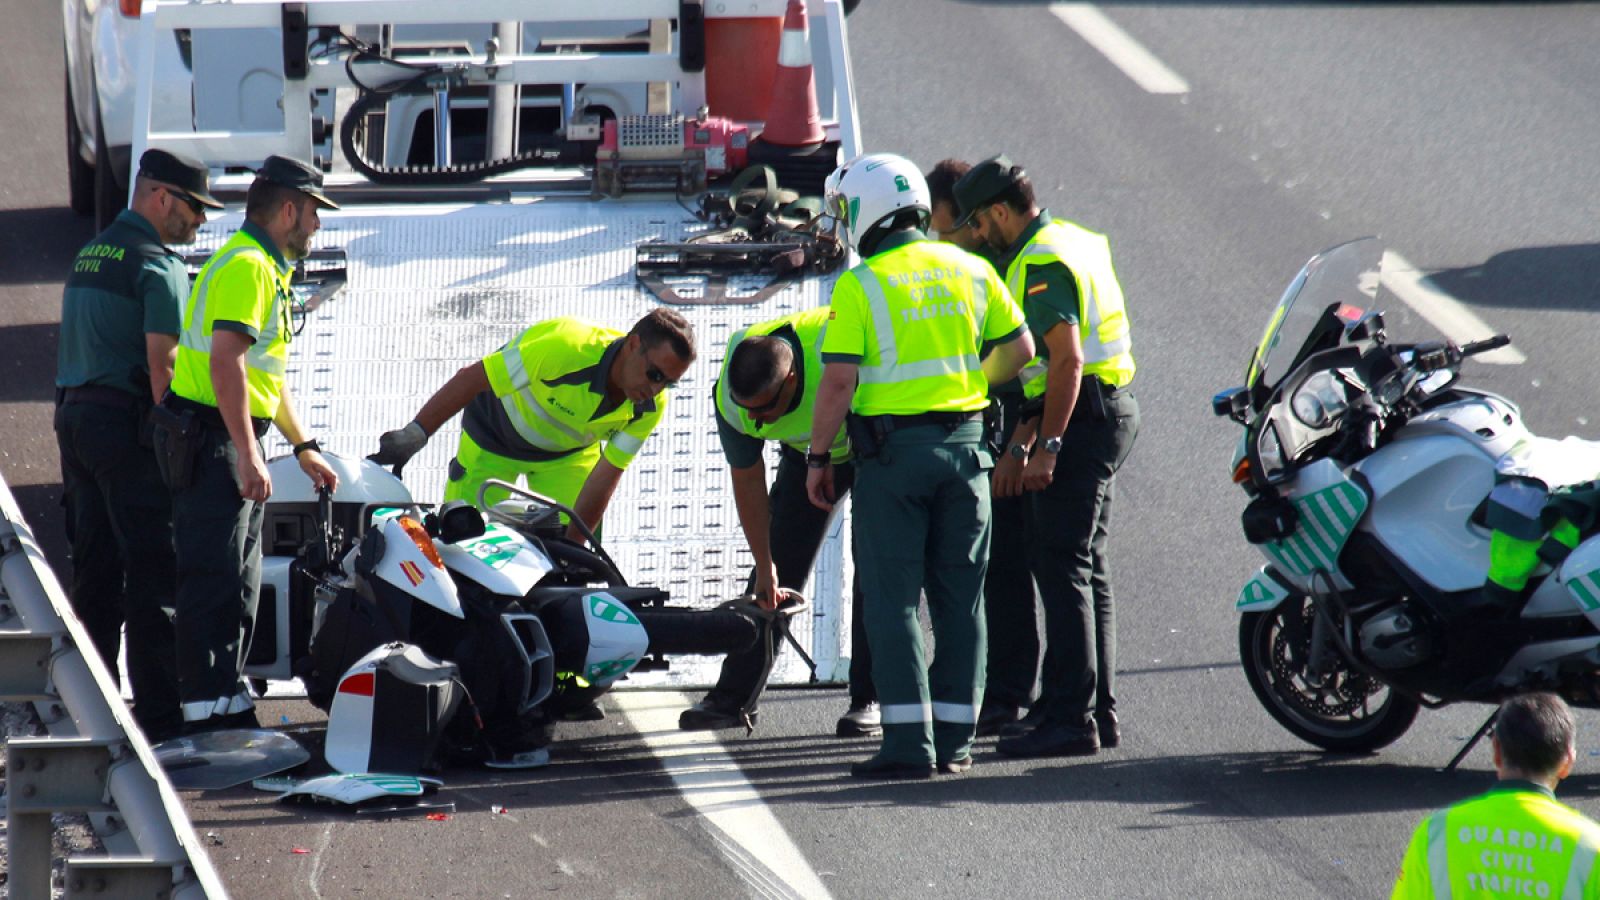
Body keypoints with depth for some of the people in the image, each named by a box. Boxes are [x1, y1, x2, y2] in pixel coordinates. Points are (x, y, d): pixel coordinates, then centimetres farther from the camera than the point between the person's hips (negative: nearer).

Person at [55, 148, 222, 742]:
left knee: (94, 570, 12)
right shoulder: (157, 264, -11)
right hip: (126, 423, -9)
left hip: (74, 418, 9)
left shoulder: (91, 254, 18)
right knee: (153, 574, -6)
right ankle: (158, 712, -7)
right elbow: (162, 361, -18)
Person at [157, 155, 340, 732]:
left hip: (233, 447, 11)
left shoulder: (267, 268, 20)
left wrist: (304, 449, 28)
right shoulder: (246, 267, -14)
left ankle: (231, 707, 19)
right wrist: (248, 456, -27)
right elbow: (226, 363, -24)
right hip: (212, 444, -11)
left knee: (238, 585, 13)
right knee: (213, 583, -11)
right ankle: (207, 713, -13)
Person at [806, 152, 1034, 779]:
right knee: (959, 596, 11)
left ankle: (909, 742, -7)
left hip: (893, 450, -5)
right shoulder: (970, 270, 6)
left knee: (893, 598, -1)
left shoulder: (859, 286, -10)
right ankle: (954, 737, 13)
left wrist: (818, 457, -5)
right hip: (964, 443, 5)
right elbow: (1019, 349, 10)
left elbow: (838, 381, -14)